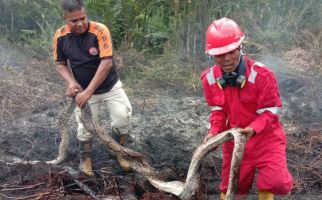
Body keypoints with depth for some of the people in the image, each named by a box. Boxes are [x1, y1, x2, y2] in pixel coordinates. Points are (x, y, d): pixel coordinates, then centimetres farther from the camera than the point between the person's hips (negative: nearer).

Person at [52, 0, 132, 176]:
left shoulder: (100, 31, -24)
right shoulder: (60, 37, -13)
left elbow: (107, 63, -27)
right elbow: (60, 64, 0)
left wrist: (88, 91, -29)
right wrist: (71, 82, -20)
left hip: (110, 87, -2)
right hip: (84, 90, 2)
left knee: (123, 120, -7)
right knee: (85, 128, 3)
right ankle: (85, 160, 27)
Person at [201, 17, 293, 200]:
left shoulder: (261, 75, -23)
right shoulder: (210, 78, -10)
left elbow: (270, 111, -17)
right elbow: (218, 110, 2)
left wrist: (253, 129, -34)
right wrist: (214, 132, -15)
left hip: (265, 137, -3)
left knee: (275, 182, -22)